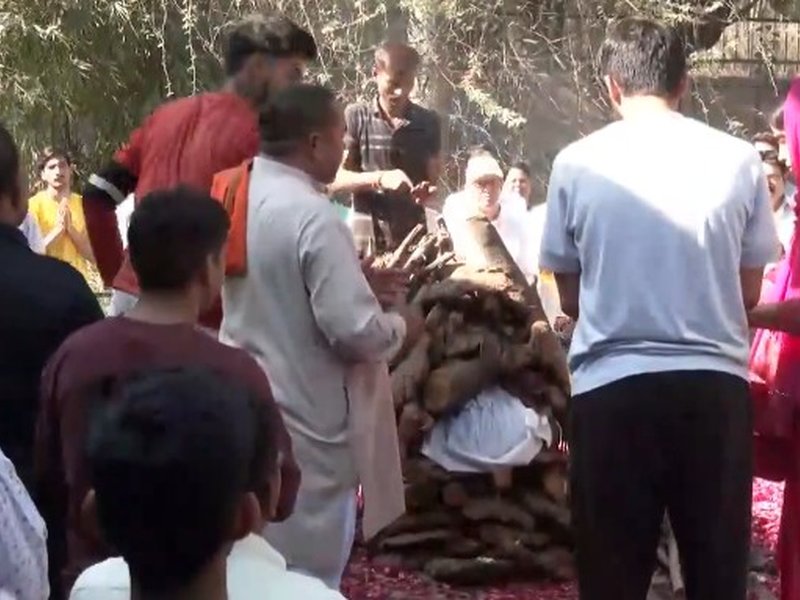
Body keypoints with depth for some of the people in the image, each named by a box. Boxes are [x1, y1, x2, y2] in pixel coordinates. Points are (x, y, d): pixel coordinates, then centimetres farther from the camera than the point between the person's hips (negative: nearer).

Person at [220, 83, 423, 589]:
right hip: (308, 422, -8)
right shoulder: (315, 217, -23)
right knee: (309, 574, 5)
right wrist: (402, 326, -4)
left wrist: (361, 278, 18)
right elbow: (355, 332, -24)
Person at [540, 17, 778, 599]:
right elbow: (749, 293, 10)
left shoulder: (577, 163, -1)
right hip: (715, 382, 1)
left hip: (612, 385, -1)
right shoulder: (739, 159, 0)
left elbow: (571, 298, 8)